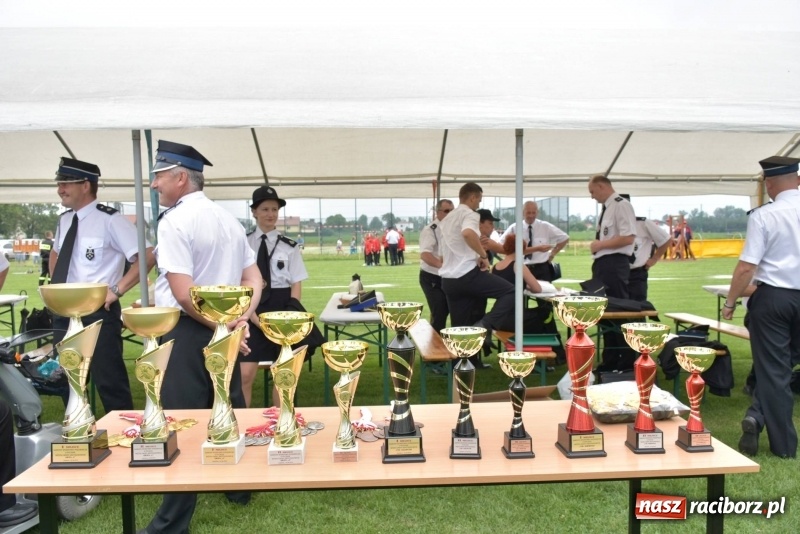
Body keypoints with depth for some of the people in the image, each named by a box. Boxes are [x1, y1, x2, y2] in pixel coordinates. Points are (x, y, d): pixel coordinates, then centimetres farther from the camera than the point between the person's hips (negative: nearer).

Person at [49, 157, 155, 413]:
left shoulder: (109, 220, -15)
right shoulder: (64, 219, 9)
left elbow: (148, 256, -21)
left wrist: (116, 290, -20)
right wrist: (55, 285, 13)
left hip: (98, 313, -8)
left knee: (109, 382, 0)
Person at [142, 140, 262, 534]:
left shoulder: (174, 221, -13)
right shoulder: (228, 219, 11)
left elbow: (183, 294, -21)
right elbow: (254, 278, 10)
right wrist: (240, 318, -2)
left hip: (188, 331, -7)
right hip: (221, 330, 8)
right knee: (228, 408, 18)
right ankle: (238, 486, 35)